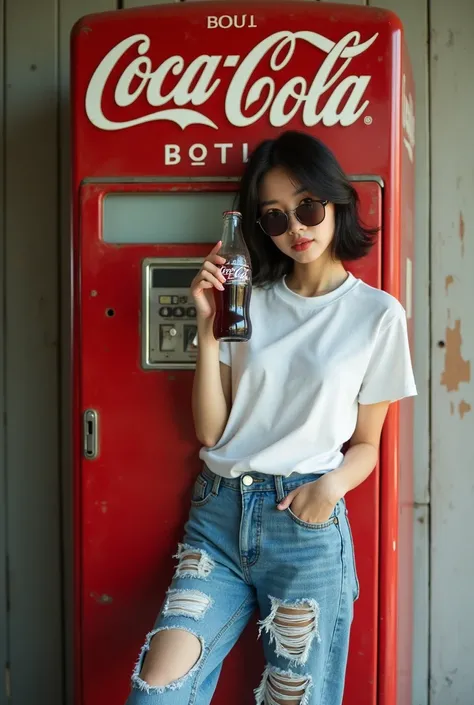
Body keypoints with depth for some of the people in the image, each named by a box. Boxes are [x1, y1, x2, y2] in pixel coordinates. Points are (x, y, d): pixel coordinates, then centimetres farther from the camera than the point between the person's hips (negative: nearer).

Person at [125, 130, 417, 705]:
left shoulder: (377, 313, 1)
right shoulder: (249, 299, 8)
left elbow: (366, 444, 7)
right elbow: (210, 430, 4)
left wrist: (331, 485, -14)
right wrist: (209, 328, -5)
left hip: (307, 524, -2)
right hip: (219, 513, 2)